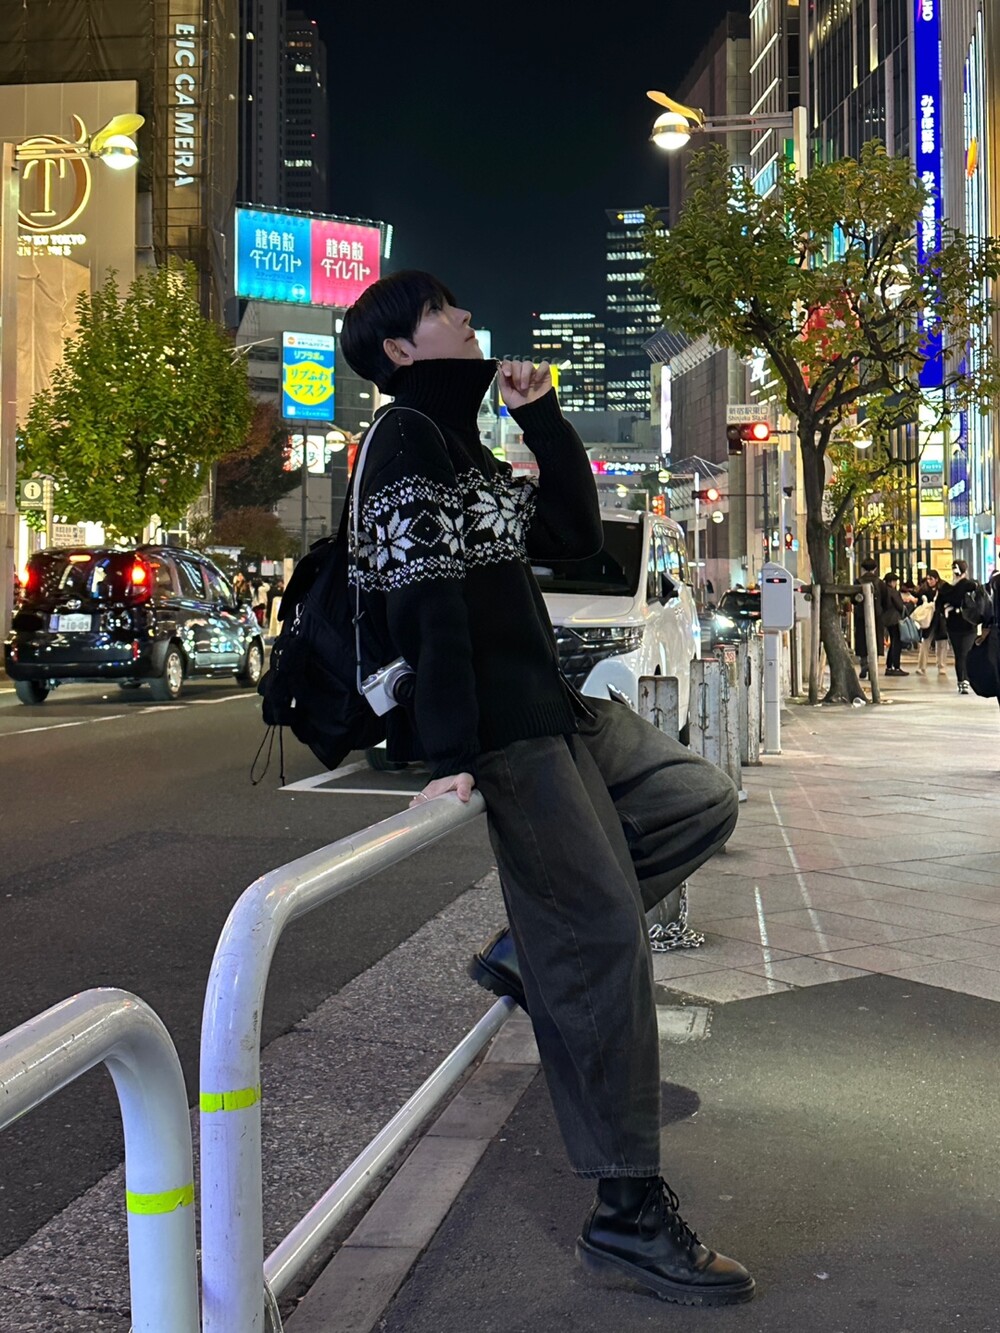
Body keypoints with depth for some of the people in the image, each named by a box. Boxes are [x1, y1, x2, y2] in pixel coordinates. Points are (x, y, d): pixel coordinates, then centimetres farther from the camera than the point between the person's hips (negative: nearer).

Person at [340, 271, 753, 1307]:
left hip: (554, 707, 10)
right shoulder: (406, 436, -8)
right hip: (504, 731, -10)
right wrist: (450, 754, -26)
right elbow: (426, 601, -19)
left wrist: (541, 418, 12)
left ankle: (524, 948, 13)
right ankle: (627, 1211, -7)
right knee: (602, 929, -12)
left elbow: (576, 537, 19)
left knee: (701, 802, 15)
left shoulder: (465, 445, 20)